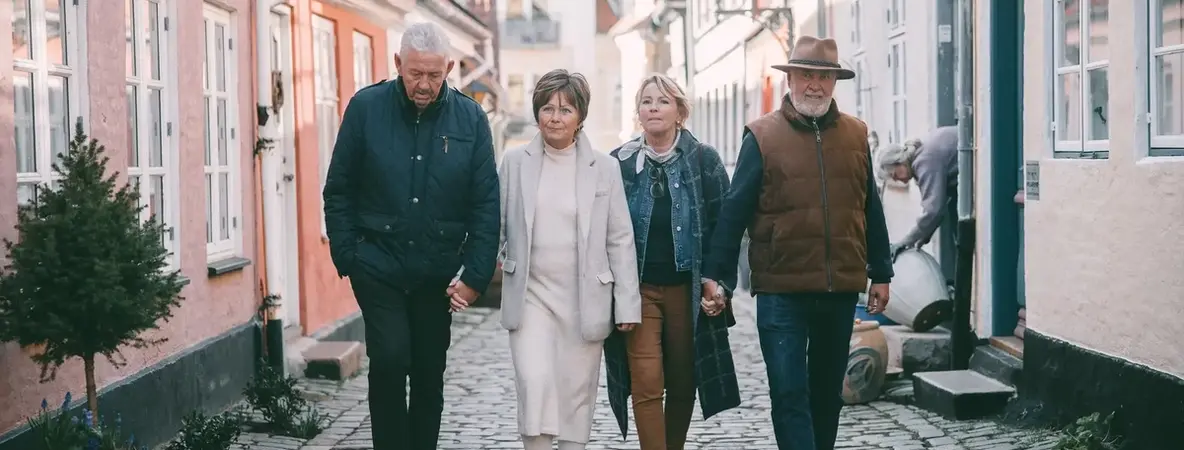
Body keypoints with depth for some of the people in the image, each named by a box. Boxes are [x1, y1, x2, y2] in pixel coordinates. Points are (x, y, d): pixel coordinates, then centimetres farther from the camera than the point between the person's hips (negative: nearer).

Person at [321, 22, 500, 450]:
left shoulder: (470, 118, -2)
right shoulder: (366, 107, -4)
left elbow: (486, 203, -1)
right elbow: (339, 190, 1)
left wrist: (475, 275, -5)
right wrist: (347, 258, -5)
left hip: (437, 271, 2)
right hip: (378, 265, -2)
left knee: (429, 375, 10)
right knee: (389, 360, -13)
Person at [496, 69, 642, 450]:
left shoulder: (604, 167, 1)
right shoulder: (515, 162, 3)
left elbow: (620, 240, 2)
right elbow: (497, 225, 11)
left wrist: (627, 304, -1)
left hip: (585, 299, 0)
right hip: (531, 294, 0)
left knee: (578, 393, 7)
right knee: (534, 384, -15)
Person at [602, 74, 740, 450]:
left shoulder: (704, 160, 0)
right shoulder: (620, 163, 3)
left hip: (688, 288, 0)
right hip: (638, 289, 0)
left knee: (683, 384, 8)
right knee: (646, 384, -10)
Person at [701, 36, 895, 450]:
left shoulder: (855, 135, 8)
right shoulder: (762, 136, -2)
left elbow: (871, 210, 13)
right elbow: (734, 211, -3)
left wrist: (880, 273, 13)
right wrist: (717, 274, -7)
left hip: (841, 289, 4)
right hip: (781, 291, -4)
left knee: (827, 392, 16)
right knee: (789, 394, -4)